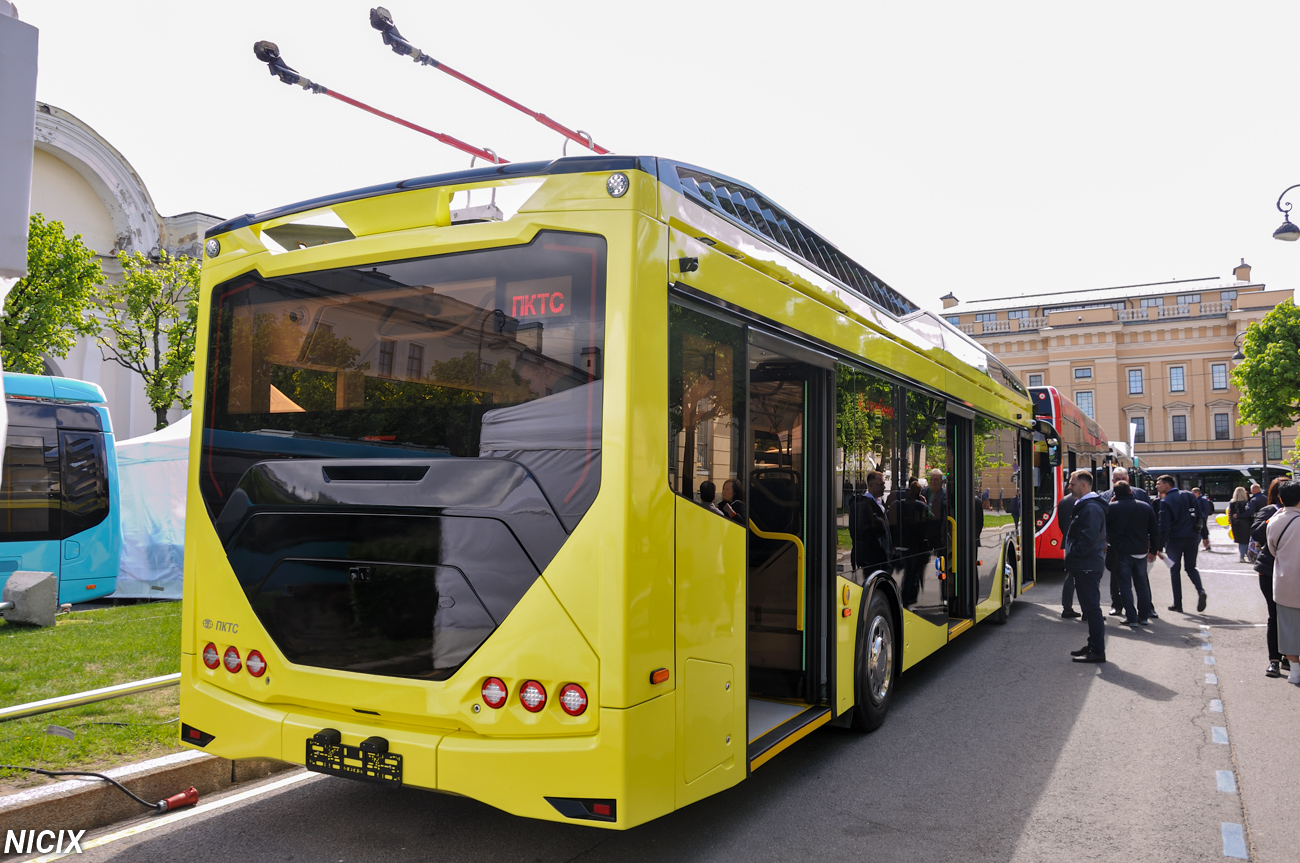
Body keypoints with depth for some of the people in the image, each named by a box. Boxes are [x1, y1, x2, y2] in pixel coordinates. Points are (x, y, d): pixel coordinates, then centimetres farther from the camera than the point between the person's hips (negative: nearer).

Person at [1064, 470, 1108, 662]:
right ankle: (1093, 645, 26)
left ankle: (1098, 651, 0)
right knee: (1090, 607, 17)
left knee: (1091, 607, -5)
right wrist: (1072, 556, 14)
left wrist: (1072, 556, -15)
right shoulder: (1083, 505, 15)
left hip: (1087, 567, -11)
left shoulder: (1091, 508, -18)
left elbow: (1088, 539, -26)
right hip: (1084, 567, 11)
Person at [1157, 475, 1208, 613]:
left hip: (1175, 539, -4)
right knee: (1191, 567, 17)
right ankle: (1200, 590, -10)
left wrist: (1160, 545, -10)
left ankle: (1178, 604, 6)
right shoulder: (1188, 495, 6)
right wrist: (1203, 535, 15)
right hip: (1192, 537, 4)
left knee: (1175, 570, 6)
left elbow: (1164, 526, -14)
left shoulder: (1165, 502, -10)